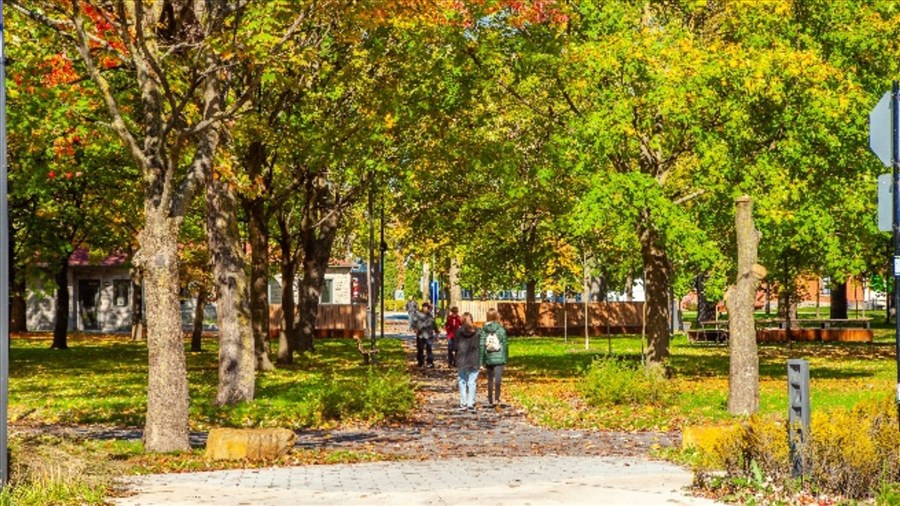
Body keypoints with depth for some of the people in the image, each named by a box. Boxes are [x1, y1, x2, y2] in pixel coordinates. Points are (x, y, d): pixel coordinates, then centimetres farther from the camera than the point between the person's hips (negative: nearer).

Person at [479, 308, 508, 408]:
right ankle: (496, 399, -24)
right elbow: (505, 344, 0)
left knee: (490, 381, 14)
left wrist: (481, 362, 1)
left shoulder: (484, 330, -2)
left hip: (488, 359, 2)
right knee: (497, 380, -8)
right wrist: (505, 358, 12)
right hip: (499, 358, -2)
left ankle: (490, 401, 21)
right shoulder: (501, 329, -4)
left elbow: (481, 346, -3)